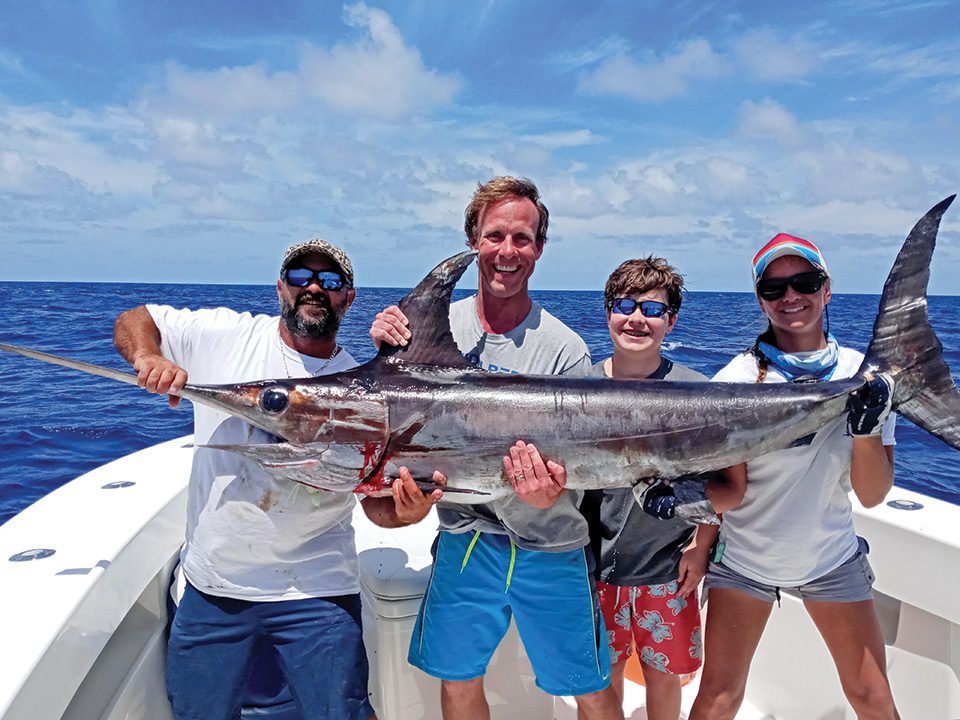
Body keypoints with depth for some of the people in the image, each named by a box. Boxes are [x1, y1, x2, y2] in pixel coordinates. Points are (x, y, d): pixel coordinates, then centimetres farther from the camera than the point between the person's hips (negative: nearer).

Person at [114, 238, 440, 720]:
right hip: (211, 587, 2)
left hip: (316, 594, -2)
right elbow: (133, 320, 8)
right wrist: (148, 356, -15)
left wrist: (406, 511, -28)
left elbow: (377, 499, -6)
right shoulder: (222, 334, -3)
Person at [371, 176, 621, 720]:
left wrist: (548, 494, -33)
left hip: (549, 548, -2)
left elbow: (574, 466, -11)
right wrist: (390, 354, -16)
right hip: (464, 537, 3)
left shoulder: (564, 349, -14)